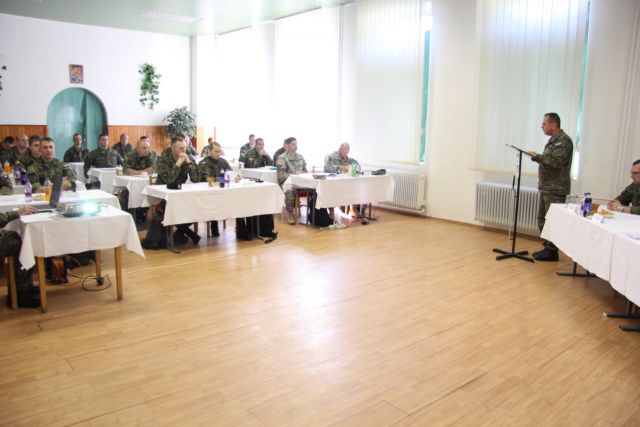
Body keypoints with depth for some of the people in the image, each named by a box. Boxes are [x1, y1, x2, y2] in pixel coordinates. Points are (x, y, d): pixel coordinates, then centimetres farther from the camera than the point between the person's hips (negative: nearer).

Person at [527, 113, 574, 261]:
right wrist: (537, 157, 10)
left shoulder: (564, 141, -12)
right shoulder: (553, 140, 18)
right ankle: (547, 247, 24)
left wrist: (537, 156, -18)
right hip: (546, 187, 10)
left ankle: (552, 251, 3)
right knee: (542, 219, 14)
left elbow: (556, 161, -24)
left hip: (555, 189, -10)